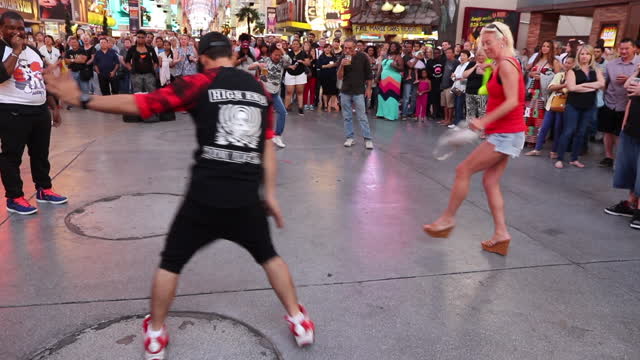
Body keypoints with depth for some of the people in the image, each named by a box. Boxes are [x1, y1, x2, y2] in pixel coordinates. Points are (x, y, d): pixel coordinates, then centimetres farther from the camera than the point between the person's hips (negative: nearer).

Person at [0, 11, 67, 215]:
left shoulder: (33, 51, 14)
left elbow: (45, 80, 19)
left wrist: (54, 107, 14)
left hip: (40, 110, 7)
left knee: (41, 153, 15)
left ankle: (44, 189, 29)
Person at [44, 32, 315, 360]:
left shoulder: (199, 84, -1)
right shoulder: (259, 89, 11)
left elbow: (138, 104, -4)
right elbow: (268, 146, 12)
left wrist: (82, 100, 7)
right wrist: (269, 193, 18)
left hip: (205, 197, -3)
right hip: (248, 199, 4)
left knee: (171, 262, 17)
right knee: (268, 256, 24)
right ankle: (299, 321, 31)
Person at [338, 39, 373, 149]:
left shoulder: (362, 57, -6)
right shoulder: (343, 58, -1)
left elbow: (368, 74, 2)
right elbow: (339, 77, -5)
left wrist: (368, 88, 0)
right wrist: (342, 65, -21)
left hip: (358, 92, -3)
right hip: (345, 92, 3)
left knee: (362, 117, -3)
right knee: (347, 117, 6)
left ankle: (368, 139, 2)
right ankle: (350, 138, 15)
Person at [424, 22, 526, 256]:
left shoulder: (506, 64, -14)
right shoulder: (504, 64, 15)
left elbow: (512, 101, -23)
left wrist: (484, 121, -22)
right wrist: (487, 122, 7)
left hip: (505, 134, -10)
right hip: (504, 133, 10)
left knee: (464, 170, -3)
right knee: (490, 182, 9)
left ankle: (448, 219, 9)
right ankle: (501, 235, 12)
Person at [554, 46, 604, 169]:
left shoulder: (596, 71, 9)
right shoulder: (573, 71, -1)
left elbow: (602, 84, -8)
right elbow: (571, 87, -15)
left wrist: (583, 85, -14)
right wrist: (592, 88, -10)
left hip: (589, 107, 4)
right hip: (573, 105, -4)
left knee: (581, 133, 8)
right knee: (568, 132, -6)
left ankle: (574, 159, 16)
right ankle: (560, 159, -1)